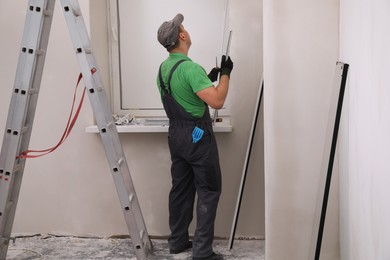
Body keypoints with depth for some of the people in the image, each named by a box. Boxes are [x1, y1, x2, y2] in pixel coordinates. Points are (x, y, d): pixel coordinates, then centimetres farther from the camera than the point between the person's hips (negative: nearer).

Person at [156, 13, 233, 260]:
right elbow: (217, 101, -28)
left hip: (176, 134, 9)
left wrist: (207, 79, 17)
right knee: (209, 190, -1)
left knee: (181, 188, 16)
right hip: (197, 136, -9)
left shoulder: (163, 68, 9)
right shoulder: (190, 67, -21)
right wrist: (226, 74, -14)